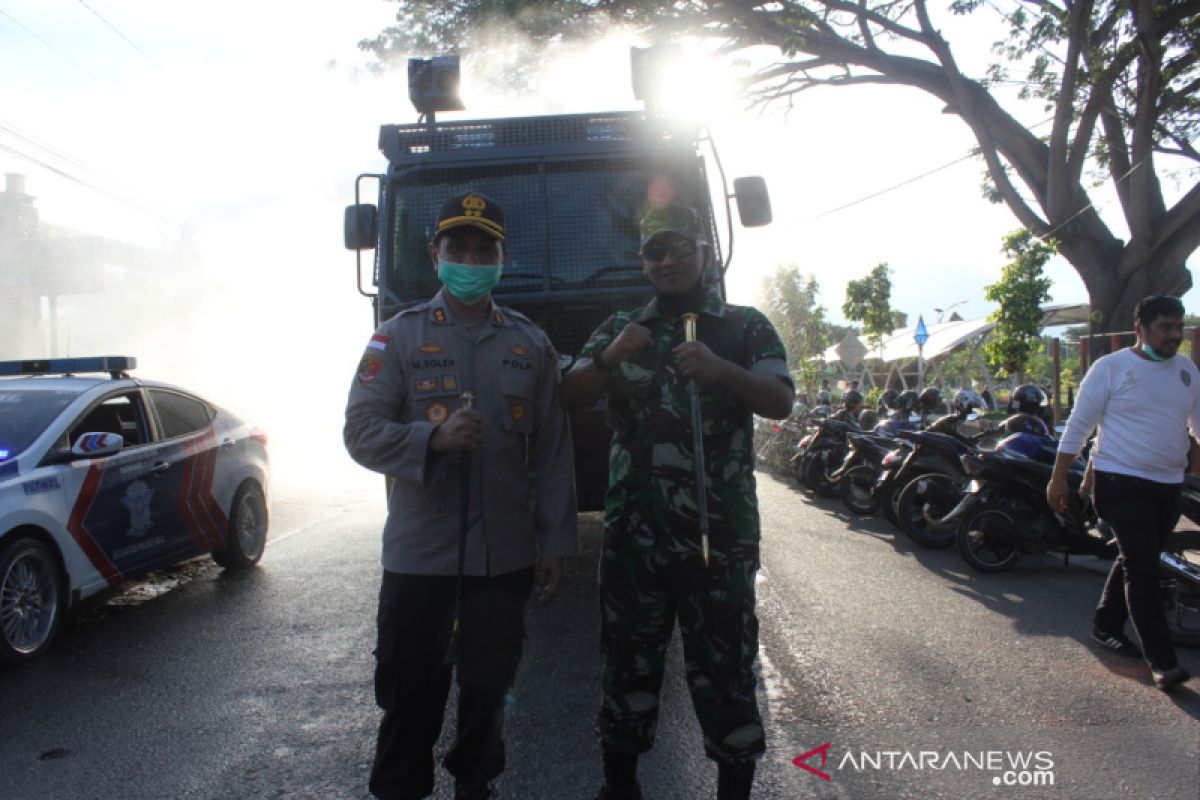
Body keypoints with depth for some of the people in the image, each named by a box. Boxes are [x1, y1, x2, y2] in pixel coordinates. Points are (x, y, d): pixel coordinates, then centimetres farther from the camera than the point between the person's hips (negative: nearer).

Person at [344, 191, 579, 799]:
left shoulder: (532, 345, 7)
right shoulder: (398, 337, 1)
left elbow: (553, 455, 6)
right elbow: (361, 432, -5)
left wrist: (555, 545, 3)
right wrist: (434, 438, -22)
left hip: (505, 558, 2)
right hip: (418, 555, -2)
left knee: (488, 687, 16)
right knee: (411, 694, 8)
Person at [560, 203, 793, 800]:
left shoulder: (746, 325, 7)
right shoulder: (621, 329, 13)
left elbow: (780, 402, -5)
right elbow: (570, 397, 2)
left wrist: (721, 371, -25)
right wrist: (609, 357, -20)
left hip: (721, 531, -2)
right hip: (632, 531, 2)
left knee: (724, 665, 6)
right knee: (628, 661, 12)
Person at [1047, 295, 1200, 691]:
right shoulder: (1110, 367, -8)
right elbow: (1078, 424, -7)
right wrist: (1058, 478, -8)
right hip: (1122, 481, -6)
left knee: (1135, 561, 16)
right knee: (1143, 567, -10)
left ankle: (1106, 626, 33)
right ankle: (1161, 660, -8)